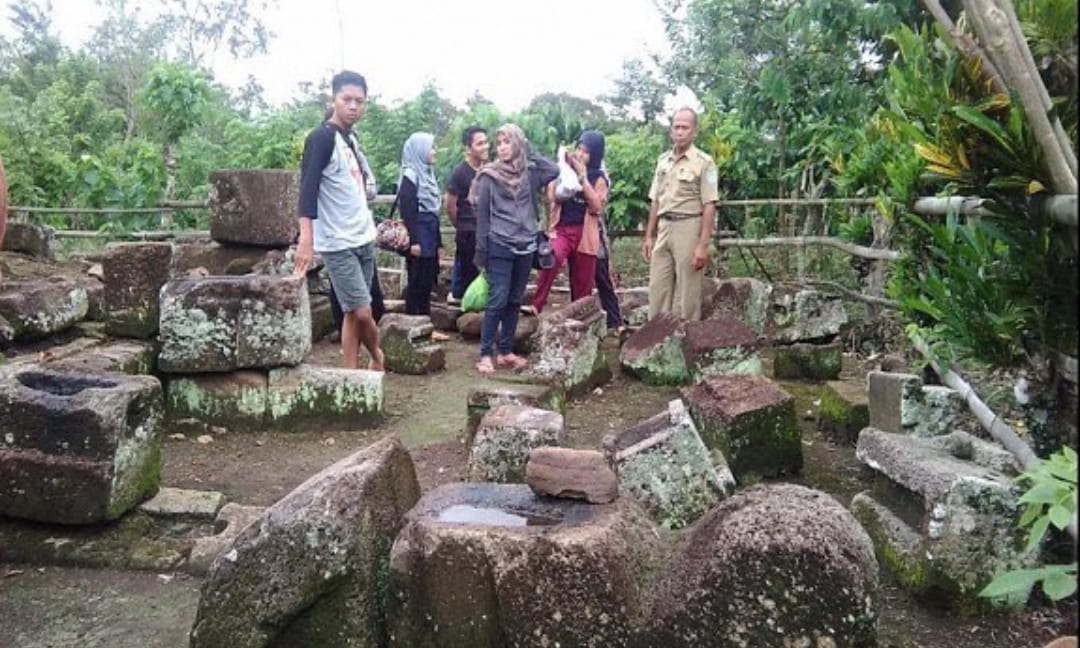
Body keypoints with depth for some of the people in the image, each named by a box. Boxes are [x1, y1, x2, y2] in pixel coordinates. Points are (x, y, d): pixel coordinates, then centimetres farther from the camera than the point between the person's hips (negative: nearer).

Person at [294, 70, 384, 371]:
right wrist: (306, 239, -32)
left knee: (353, 313, 10)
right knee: (362, 312, -4)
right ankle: (376, 355, 23)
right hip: (338, 243, -7)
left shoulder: (351, 137, 12)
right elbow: (308, 187, -22)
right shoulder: (321, 137, -12)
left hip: (363, 238, 8)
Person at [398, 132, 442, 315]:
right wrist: (413, 241, -21)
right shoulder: (410, 176, -12)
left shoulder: (427, 173, 15)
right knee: (417, 282, -2)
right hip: (419, 237, -8)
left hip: (430, 237, 8)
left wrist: (437, 241, 16)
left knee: (428, 281, 12)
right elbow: (407, 212, -17)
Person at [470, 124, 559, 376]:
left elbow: (555, 170, -10)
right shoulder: (489, 175, -3)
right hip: (499, 247, -4)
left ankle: (506, 352, 17)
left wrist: (529, 153, -3)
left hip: (526, 246, 4)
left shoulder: (529, 173, 7)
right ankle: (485, 354, 0)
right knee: (498, 301, -7)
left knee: (515, 301, 9)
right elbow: (482, 216, -4)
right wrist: (481, 252, -7)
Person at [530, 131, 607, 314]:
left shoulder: (599, 178, 5)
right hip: (561, 228, -1)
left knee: (582, 285, 4)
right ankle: (536, 306, -27)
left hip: (585, 234, 1)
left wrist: (583, 176, -10)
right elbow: (552, 197, -4)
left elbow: (596, 207, -10)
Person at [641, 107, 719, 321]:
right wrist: (649, 236, 13)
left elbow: (709, 206, -10)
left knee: (687, 292, 0)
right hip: (663, 228, 6)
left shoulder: (704, 162, -5)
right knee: (658, 289, 8)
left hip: (688, 228, -6)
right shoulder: (663, 160, 13)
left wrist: (703, 245, -16)